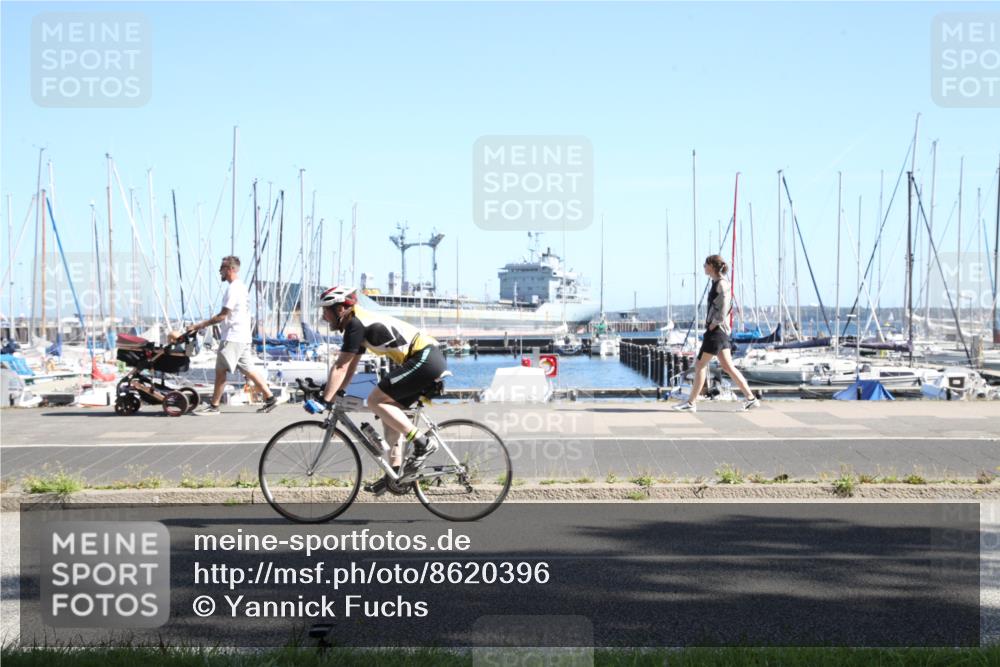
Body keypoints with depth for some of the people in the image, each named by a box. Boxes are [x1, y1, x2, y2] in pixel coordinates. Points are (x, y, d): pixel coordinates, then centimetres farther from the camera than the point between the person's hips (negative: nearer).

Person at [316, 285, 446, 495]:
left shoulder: (356, 324, -10)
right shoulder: (360, 323, 19)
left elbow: (340, 367, -13)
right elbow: (351, 366, 26)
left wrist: (324, 400, -12)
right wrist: (338, 393, 24)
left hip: (425, 359, -10)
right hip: (430, 360, 10)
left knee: (375, 401, -10)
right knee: (389, 409, 13)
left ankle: (423, 443, -9)